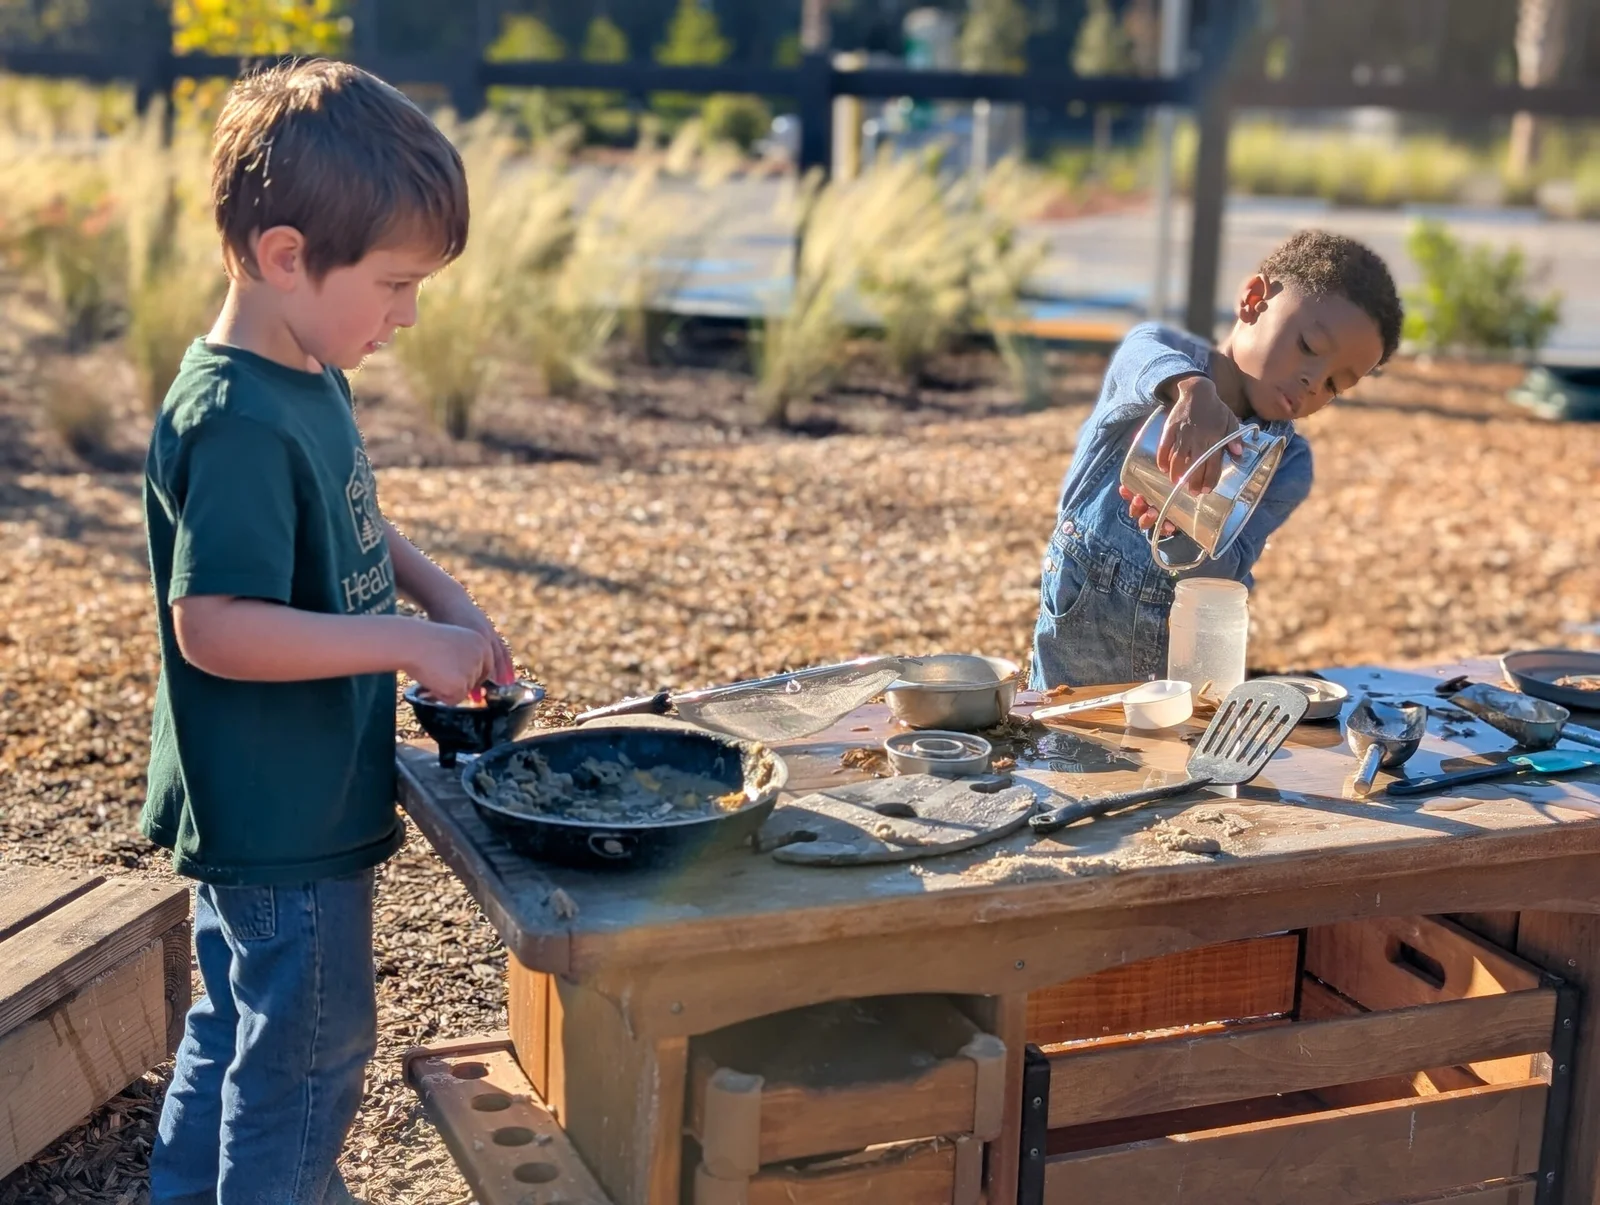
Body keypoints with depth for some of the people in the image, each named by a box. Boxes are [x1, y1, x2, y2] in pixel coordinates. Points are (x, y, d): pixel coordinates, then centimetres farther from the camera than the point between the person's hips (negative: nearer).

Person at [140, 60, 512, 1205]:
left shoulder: (312, 382, 4)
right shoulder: (236, 424, -26)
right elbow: (213, 626, -31)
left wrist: (443, 593, 3)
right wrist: (412, 643, -27)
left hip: (295, 805, 10)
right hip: (280, 819, -10)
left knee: (239, 1022, 25)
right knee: (311, 1046, 7)